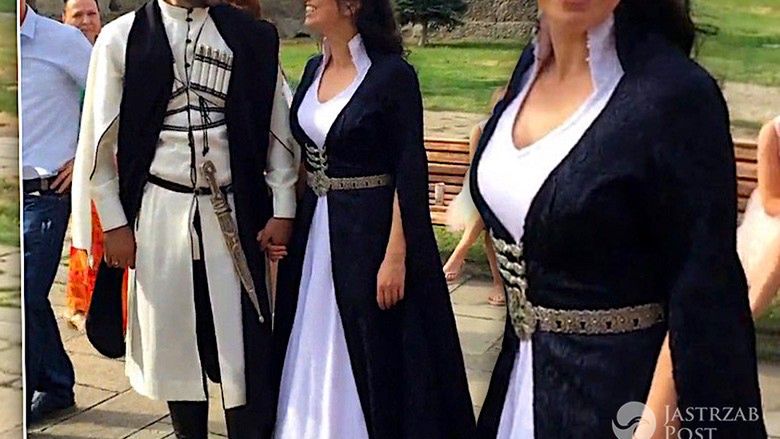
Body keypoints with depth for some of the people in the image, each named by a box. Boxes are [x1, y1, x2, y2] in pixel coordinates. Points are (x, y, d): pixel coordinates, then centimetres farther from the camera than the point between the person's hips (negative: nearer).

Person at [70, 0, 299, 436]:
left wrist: (283, 208, 2)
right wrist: (114, 222, -1)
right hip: (159, 211, 0)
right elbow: (100, 138, 2)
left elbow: (277, 126, 5)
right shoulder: (122, 37, 0)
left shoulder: (252, 37, 2)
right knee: (174, 340, 11)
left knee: (246, 347, 0)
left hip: (233, 212, 0)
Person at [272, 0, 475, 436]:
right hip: (315, 229, 7)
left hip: (371, 231, -7)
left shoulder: (393, 74, -15)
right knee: (316, 347, 16)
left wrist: (396, 255, -19)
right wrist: (291, 220, 13)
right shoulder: (315, 69, 7)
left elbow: (410, 171, -16)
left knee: (373, 352, 3)